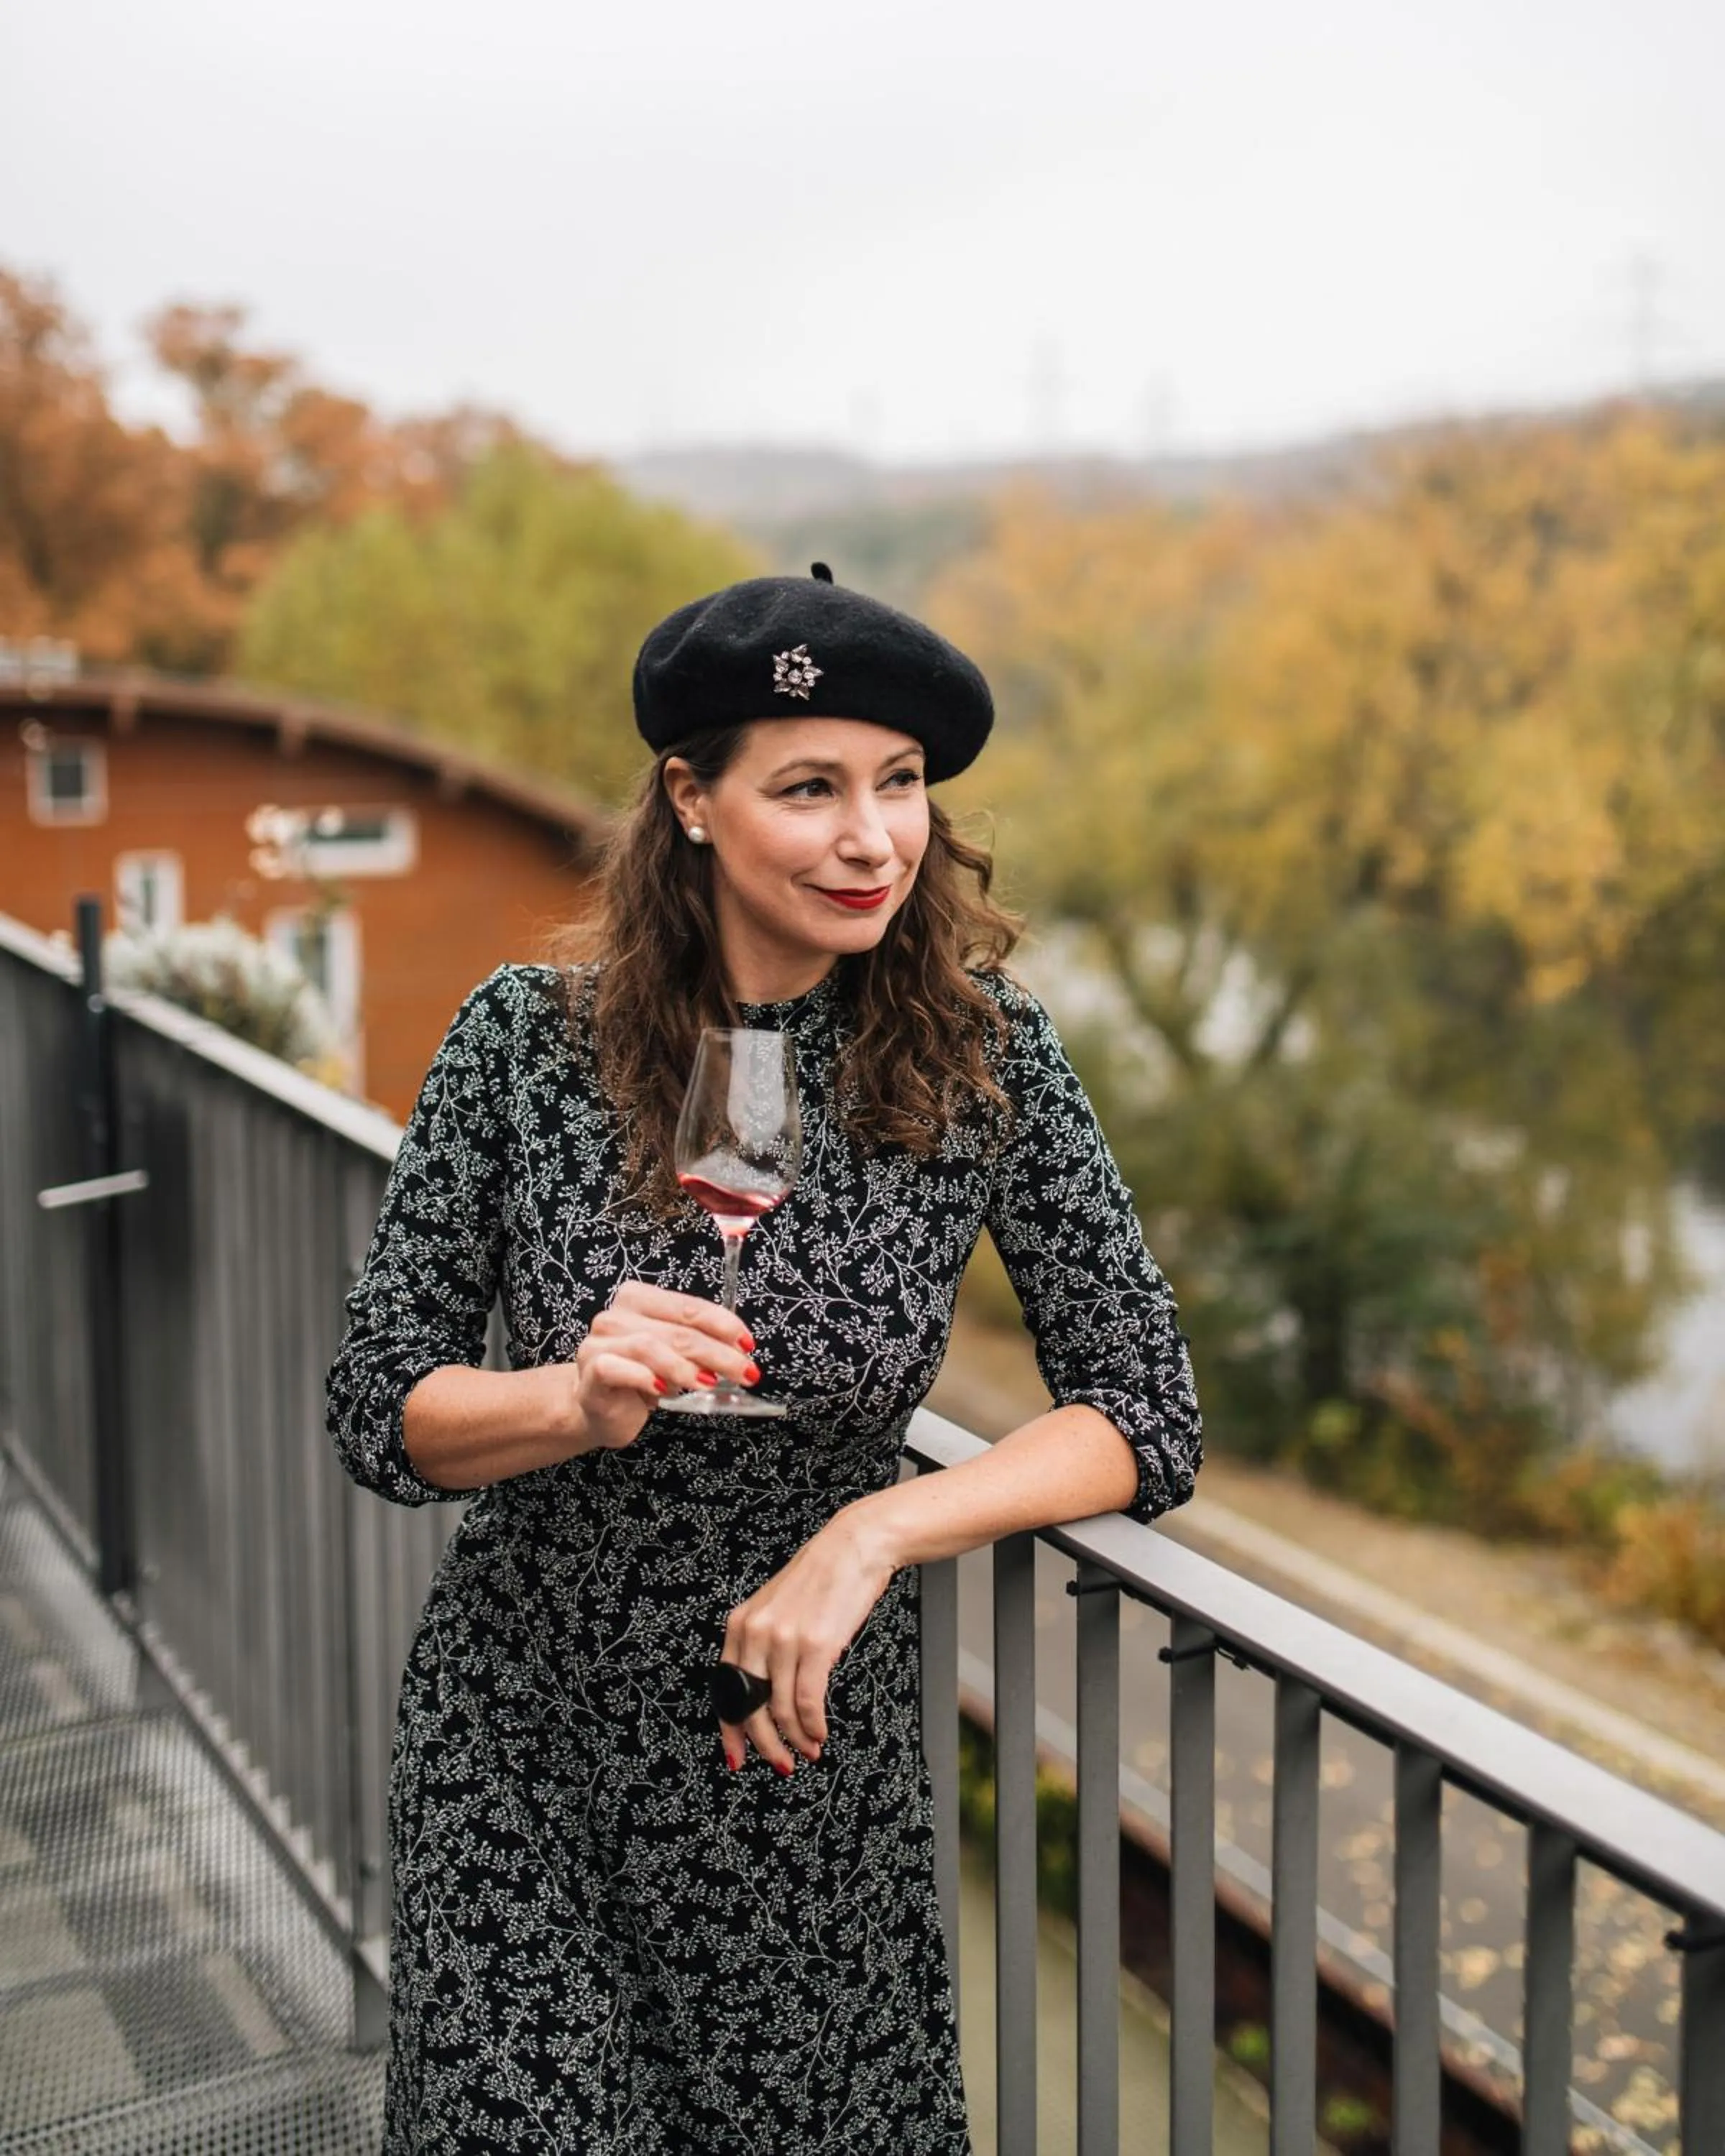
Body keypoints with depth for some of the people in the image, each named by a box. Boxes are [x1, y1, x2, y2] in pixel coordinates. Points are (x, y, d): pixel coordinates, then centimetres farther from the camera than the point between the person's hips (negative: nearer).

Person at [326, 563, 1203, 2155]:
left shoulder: (980, 1052, -11)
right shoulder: (530, 1038, -12)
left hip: (810, 1745, 1)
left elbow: (1147, 1420, -10)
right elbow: (377, 1408, -7)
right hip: (520, 1737, -1)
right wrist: (576, 1403, -27)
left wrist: (873, 1531, -22)